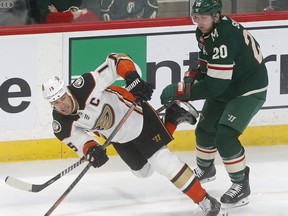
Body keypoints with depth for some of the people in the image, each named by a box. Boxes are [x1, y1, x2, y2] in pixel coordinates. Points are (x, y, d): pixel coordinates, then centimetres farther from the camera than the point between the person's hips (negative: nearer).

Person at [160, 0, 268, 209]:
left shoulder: (225, 37, -34)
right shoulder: (205, 31, -5)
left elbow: (215, 85, -35)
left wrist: (181, 90, -32)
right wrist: (193, 75, -1)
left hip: (250, 89, -10)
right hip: (225, 87, 10)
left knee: (225, 136, -21)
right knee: (205, 129, 18)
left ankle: (241, 185, -6)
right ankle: (205, 169, 45)